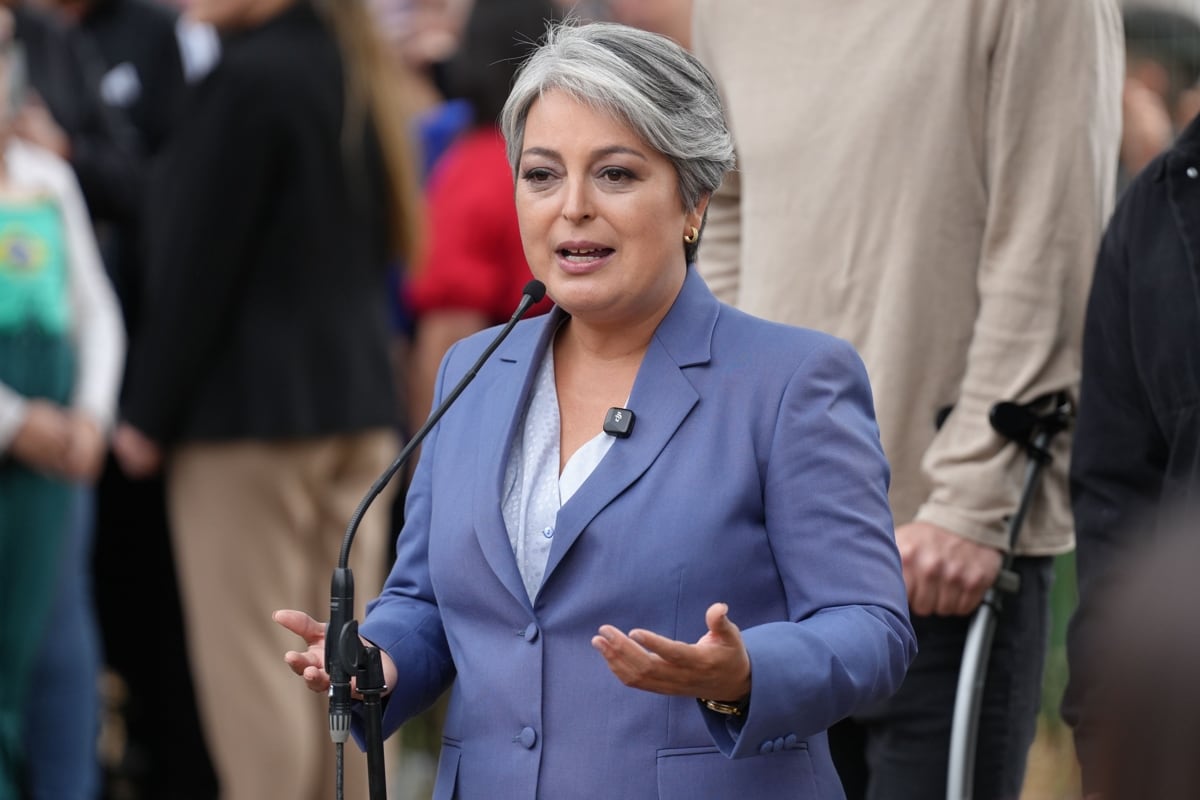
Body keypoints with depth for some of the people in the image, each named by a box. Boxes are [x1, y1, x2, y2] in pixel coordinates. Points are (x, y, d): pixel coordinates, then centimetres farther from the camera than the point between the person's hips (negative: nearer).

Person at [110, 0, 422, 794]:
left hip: (249, 409, -8)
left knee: (251, 660, -4)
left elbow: (196, 260, -14)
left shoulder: (249, 78, -14)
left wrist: (149, 413, -7)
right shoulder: (357, 75, 10)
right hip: (359, 403, 8)